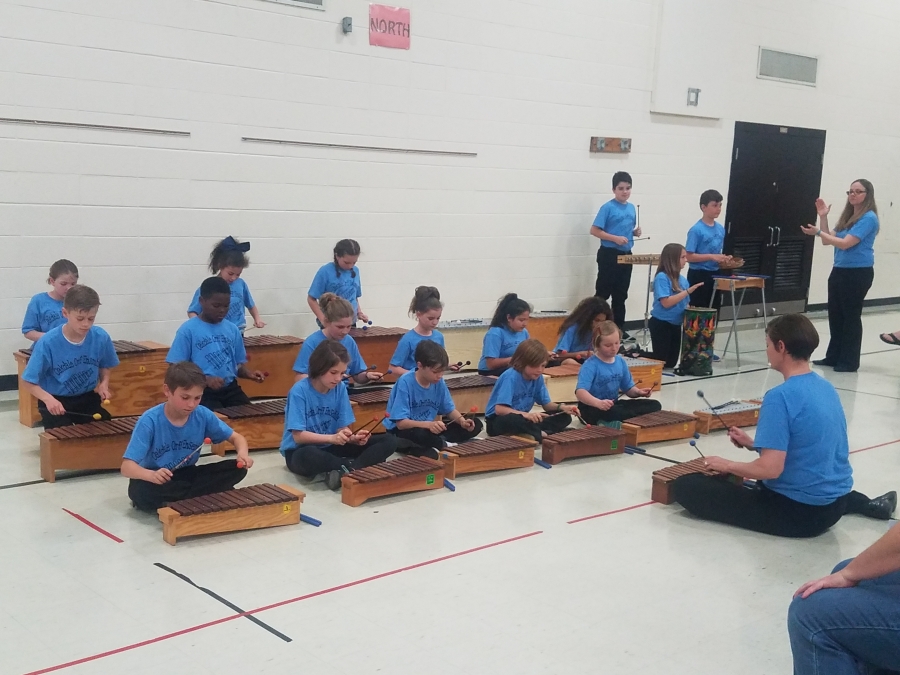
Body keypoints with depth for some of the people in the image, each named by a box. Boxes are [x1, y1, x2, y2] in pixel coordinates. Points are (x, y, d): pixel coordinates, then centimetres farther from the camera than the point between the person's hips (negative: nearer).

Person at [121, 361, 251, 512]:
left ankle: (172, 503, -17)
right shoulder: (150, 420, -22)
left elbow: (236, 437, 1)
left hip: (187, 475, 4)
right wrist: (152, 475, -49)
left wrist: (242, 453, -23)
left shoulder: (203, 415, -11)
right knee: (139, 490, -39)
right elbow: (127, 467, -27)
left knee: (237, 468, -16)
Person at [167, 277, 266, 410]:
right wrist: (205, 379, -21)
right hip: (202, 391, -5)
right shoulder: (188, 330, -6)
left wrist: (249, 374, -7)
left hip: (230, 389, 5)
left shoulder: (232, 330, 10)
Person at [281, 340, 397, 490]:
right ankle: (352, 467, -21)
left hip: (331, 448, 6)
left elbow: (343, 428, 0)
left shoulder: (340, 389, -1)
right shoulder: (299, 391, -16)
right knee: (309, 457, -45)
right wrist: (332, 438, -31)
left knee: (389, 441, -7)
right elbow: (298, 436, -20)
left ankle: (343, 470, -26)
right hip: (300, 451, -6)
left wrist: (353, 438, -22)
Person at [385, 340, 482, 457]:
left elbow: (450, 409, 6)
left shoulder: (439, 382, -4)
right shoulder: (405, 383, -22)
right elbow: (401, 423, -27)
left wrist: (462, 420, -16)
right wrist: (428, 424, -42)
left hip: (428, 428, 7)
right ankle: (442, 444, -11)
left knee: (476, 425, -4)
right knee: (421, 434, -43)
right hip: (402, 431, -7)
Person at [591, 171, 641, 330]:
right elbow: (594, 230, -15)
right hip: (609, 255, -7)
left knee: (621, 295, 13)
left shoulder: (631, 208, 10)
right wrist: (615, 238, -21)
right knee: (603, 294, -2)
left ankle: (619, 329, 21)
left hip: (626, 255, 7)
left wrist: (636, 232, -1)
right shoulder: (607, 208, -11)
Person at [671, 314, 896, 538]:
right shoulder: (826, 387, 4)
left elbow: (771, 468, -26)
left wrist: (728, 465, -9)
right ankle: (853, 500, 23)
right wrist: (754, 444, 14)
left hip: (798, 512, -9)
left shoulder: (780, 397, -21)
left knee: (686, 487, -11)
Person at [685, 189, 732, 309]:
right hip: (698, 276, -7)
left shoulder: (720, 229, 7)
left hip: (715, 275, 7)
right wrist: (711, 257, -24)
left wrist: (724, 259, -2)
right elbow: (689, 256, -18)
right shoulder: (696, 230, -15)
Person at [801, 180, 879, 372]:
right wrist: (823, 217, 4)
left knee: (851, 316, -3)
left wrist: (818, 232, -23)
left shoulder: (868, 218, -13)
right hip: (839, 271, 9)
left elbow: (845, 244, -20)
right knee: (835, 315, 12)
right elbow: (828, 241, 13)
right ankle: (833, 357, 22)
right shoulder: (847, 216, 14)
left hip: (858, 273, -9)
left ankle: (849, 362, 5)